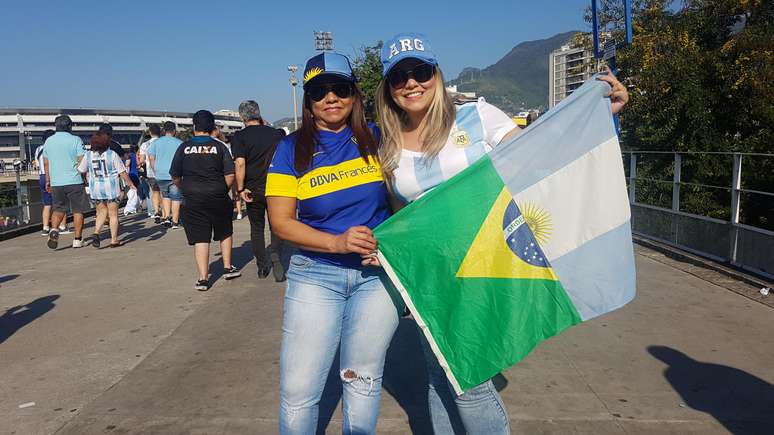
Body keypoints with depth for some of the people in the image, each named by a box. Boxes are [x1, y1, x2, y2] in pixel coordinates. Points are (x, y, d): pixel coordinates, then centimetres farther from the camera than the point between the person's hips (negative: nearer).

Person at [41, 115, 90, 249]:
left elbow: (46, 164, 14)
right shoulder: (76, 140, -5)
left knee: (58, 209, 17)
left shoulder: (48, 141, 9)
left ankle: (54, 230, -7)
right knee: (78, 210, 5)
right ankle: (77, 239, 6)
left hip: (56, 182, 4)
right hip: (74, 181, -4)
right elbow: (82, 162, -9)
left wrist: (48, 181, 21)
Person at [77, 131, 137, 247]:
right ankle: (114, 240, 8)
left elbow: (80, 170, 8)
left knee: (102, 211, 17)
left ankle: (96, 233, -4)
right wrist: (131, 184, 3)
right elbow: (122, 172, -8)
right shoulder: (112, 154, -9)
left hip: (96, 189, 3)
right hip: (111, 189, -3)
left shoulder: (88, 155, -1)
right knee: (113, 214, 6)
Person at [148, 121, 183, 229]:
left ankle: (166, 217, 11)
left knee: (165, 195, 22)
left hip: (160, 175, 3)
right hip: (175, 175, -3)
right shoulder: (180, 143, -4)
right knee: (176, 198, 5)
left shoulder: (156, 142, 5)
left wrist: (156, 171, 16)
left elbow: (152, 159, 6)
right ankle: (175, 222, 8)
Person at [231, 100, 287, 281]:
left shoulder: (240, 136, -9)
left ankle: (262, 266, 20)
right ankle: (275, 253, -15)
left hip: (253, 190, -1)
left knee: (257, 228, 14)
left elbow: (240, 163, -19)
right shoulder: (275, 133, -1)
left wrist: (241, 188, -14)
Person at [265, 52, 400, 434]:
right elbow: (281, 222, -5)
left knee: (362, 380, 12)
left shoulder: (375, 138, 2)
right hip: (315, 274, 0)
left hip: (377, 273, 1)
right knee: (298, 391, 2)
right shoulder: (292, 149, -1)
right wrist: (337, 242, -18)